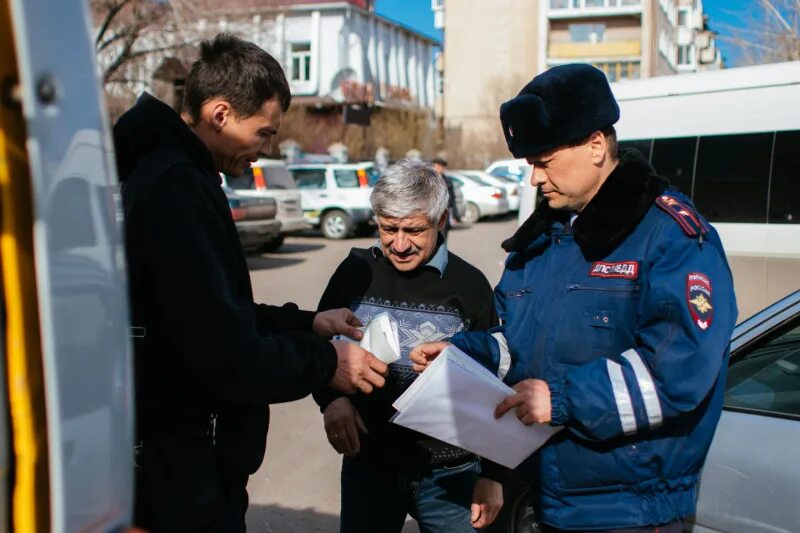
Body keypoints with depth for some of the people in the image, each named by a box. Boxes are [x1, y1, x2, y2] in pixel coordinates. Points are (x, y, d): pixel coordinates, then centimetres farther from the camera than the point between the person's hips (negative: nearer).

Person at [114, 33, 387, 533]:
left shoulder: (161, 170, 10)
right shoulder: (177, 188, -24)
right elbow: (222, 356, -26)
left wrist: (307, 323, 12)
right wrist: (324, 361, -12)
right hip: (177, 472, -10)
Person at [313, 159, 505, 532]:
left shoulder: (469, 285, -7)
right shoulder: (357, 271, -4)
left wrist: (492, 475, 1)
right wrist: (330, 398, -11)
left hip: (449, 472, -1)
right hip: (367, 463, 2)